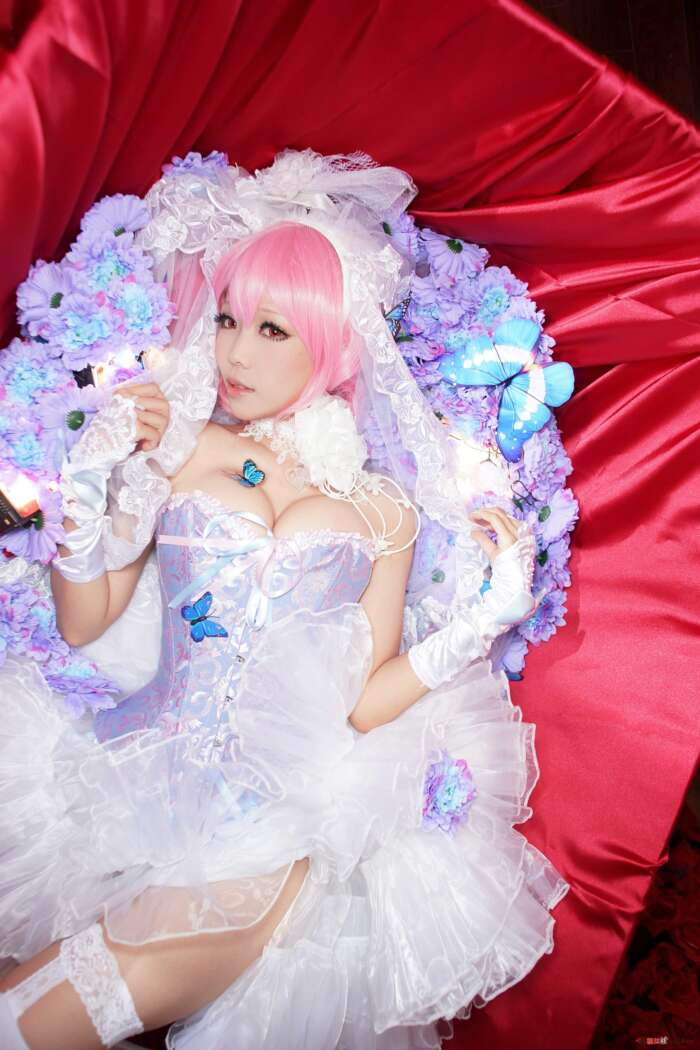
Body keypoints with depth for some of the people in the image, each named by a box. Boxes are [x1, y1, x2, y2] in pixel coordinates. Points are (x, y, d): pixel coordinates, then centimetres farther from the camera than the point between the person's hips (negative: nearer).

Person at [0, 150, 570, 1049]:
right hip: (158, 767, 1)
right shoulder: (172, 452, 5)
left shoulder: (383, 507, 5)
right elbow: (81, 623, 6)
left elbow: (362, 702, 1)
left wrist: (488, 614, -7)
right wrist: (87, 484, -6)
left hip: (292, 802, -1)